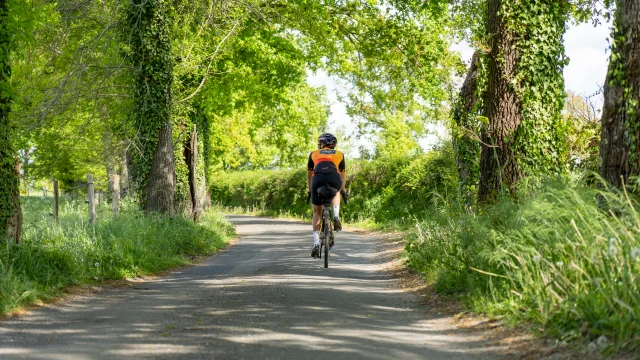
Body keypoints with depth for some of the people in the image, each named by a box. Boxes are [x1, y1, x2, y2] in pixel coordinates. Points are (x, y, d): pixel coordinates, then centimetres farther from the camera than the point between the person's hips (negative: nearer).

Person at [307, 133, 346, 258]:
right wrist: (342, 190, 56)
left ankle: (316, 243, 4)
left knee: (317, 213, 18)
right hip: (334, 180, 0)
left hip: (318, 180, 0)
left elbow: (309, 175, 39)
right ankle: (336, 217, 13)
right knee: (336, 192, 38)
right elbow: (342, 175, 42)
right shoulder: (339, 154, 31)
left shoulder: (314, 154, 31)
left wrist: (310, 191, 51)